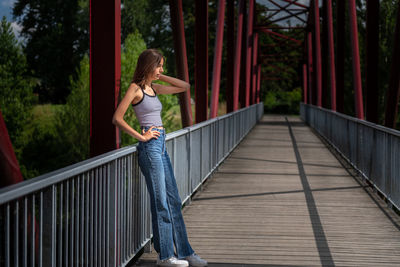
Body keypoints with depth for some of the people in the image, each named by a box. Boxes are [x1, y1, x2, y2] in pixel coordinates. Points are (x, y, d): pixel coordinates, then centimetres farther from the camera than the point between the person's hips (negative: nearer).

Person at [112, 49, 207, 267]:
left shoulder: (154, 88, 15)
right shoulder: (135, 88, -7)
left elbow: (185, 87, 21)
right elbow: (117, 118, -12)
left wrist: (160, 76, 13)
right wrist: (141, 136, -12)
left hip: (161, 146, 8)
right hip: (150, 147, -8)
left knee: (174, 201, 10)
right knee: (160, 202, -4)